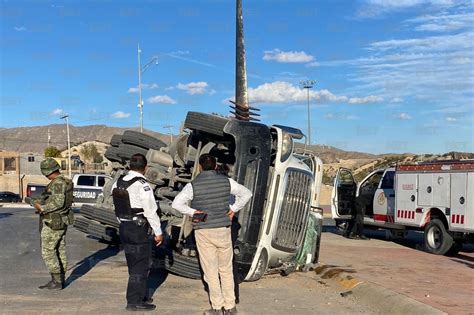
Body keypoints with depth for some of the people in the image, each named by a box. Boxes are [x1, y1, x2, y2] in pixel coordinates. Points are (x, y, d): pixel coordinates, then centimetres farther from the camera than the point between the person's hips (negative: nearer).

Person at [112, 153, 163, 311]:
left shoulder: (118, 183, 6)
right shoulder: (142, 185, -18)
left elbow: (118, 206, 8)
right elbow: (151, 211, -15)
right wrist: (158, 232, -7)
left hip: (123, 227, 8)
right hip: (138, 229, -8)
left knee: (134, 264, 19)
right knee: (141, 266, 2)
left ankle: (139, 296, 31)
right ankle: (134, 301, 6)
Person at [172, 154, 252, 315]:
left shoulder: (193, 185, -8)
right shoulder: (226, 181, 0)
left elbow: (176, 203, -17)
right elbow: (246, 193, 7)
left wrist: (192, 212, -6)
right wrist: (233, 209, 7)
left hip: (204, 232, -2)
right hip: (224, 230, 2)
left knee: (211, 271, 6)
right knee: (226, 270, 12)